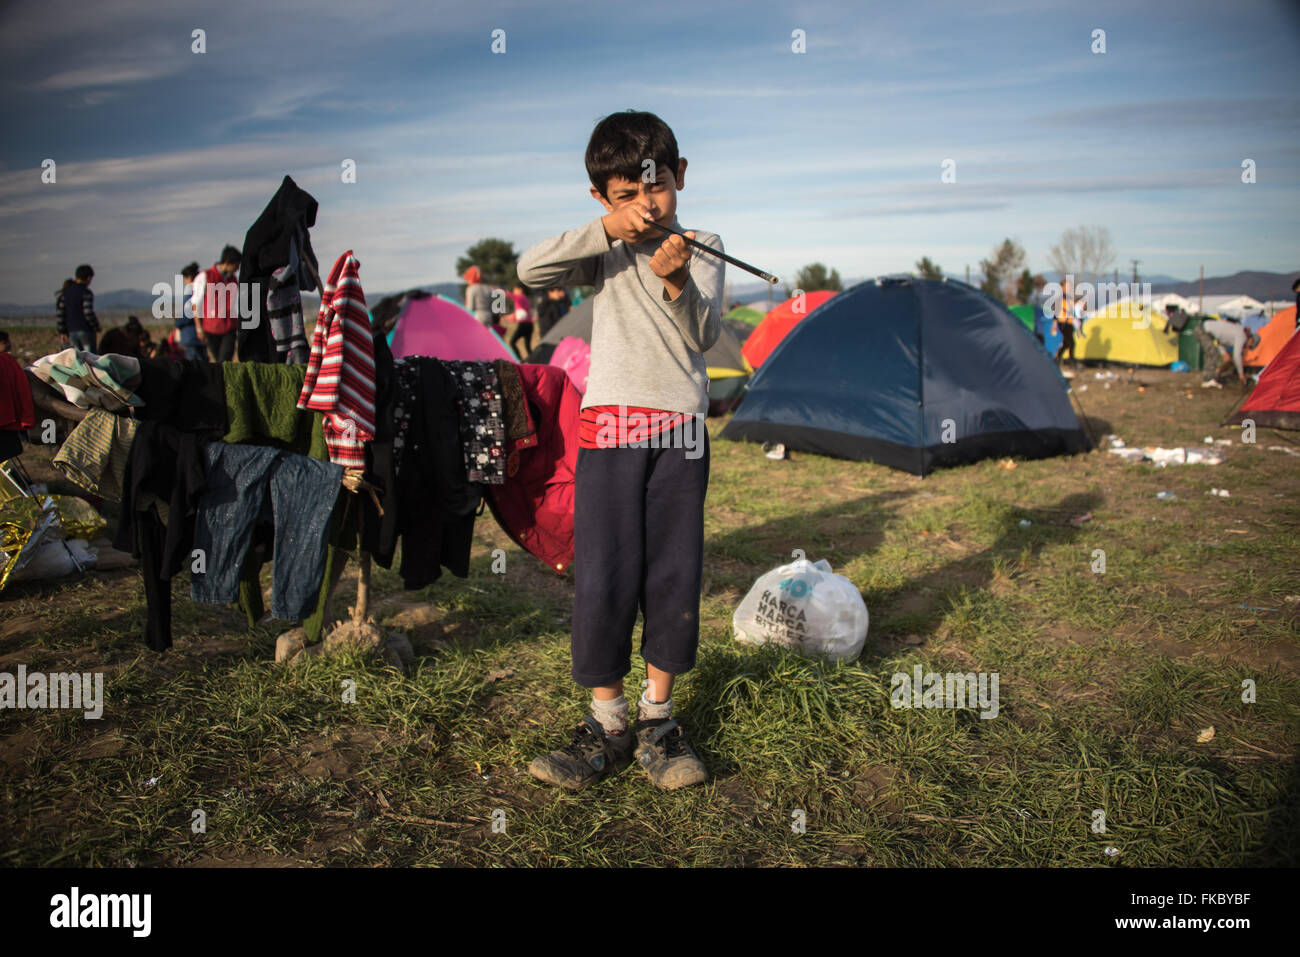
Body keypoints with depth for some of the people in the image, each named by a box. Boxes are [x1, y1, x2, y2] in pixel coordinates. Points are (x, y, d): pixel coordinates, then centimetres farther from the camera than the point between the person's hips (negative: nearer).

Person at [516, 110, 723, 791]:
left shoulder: (701, 248, 9)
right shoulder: (604, 250, 9)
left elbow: (704, 335, -4)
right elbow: (530, 270, -7)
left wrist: (677, 282, -21)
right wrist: (607, 231, -13)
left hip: (679, 427, 1)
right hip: (608, 426, 0)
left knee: (674, 575, 3)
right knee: (603, 576, -4)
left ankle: (656, 719, 17)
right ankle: (606, 723, 9)